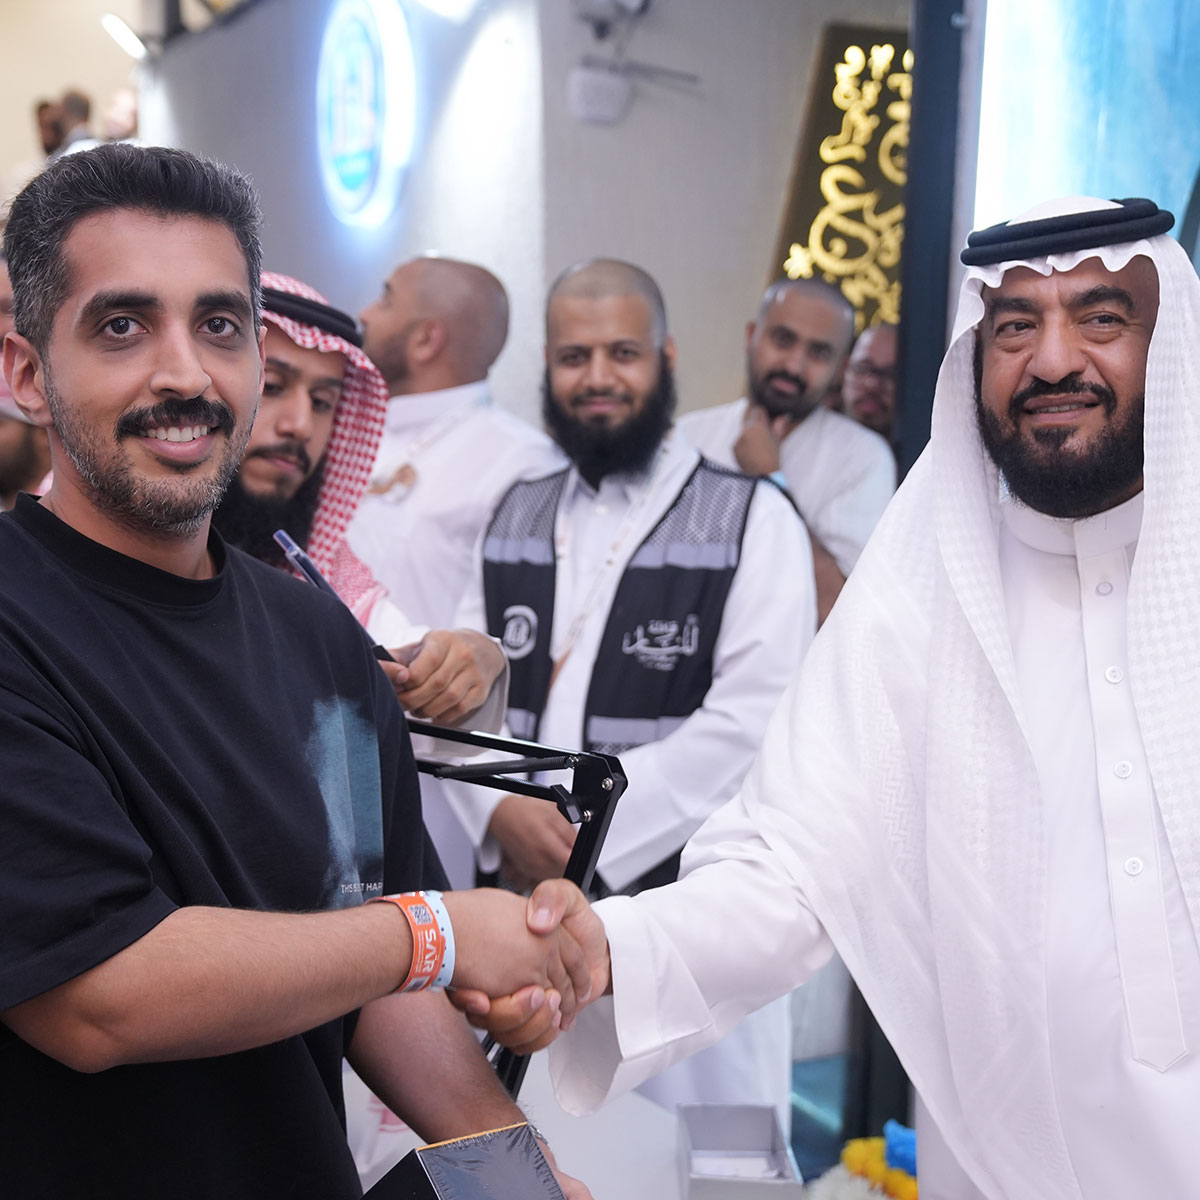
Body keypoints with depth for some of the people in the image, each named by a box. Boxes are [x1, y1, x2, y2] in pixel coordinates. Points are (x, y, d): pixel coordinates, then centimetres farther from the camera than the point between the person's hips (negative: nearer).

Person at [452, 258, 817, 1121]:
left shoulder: (753, 520, -3)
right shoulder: (514, 519, 13)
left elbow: (752, 720, -13)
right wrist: (501, 808, -12)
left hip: (689, 908, -4)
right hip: (529, 903, 4)